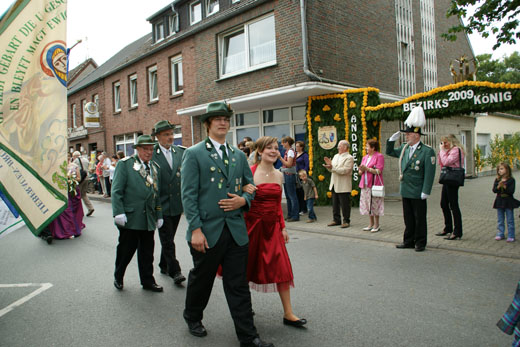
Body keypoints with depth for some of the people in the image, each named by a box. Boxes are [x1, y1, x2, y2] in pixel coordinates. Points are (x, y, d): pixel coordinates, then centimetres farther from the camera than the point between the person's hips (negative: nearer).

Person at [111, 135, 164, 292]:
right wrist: (118, 213, -15)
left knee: (147, 253, 12)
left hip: (149, 219, 5)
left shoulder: (155, 167, 14)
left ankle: (148, 281, 25)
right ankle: (118, 278, 31)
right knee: (125, 250, 9)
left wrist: (159, 215, 13)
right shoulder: (125, 164, -3)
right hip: (130, 218, -4)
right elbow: (116, 191, -8)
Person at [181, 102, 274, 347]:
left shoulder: (239, 155, 12)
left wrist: (244, 200, -5)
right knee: (201, 280, 16)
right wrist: (195, 229, -15)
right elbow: (188, 194, -9)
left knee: (238, 286, 9)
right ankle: (192, 317, 43)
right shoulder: (193, 154, -4)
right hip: (207, 231, -3)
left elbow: (251, 186, 18)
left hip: (236, 231, 4)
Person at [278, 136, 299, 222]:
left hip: (290, 175, -10)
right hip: (286, 175, 10)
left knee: (292, 196, -6)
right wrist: (279, 157, 11)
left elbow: (289, 164, -19)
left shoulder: (290, 151, -12)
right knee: (288, 196, 13)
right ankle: (290, 215, 20)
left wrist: (280, 157, -17)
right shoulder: (287, 151, 15)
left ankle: (295, 216, -1)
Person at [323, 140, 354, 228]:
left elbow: (344, 170, -21)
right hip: (334, 184, 8)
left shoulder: (349, 158, -10)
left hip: (343, 186, -8)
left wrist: (332, 167, -23)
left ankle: (346, 221, 11)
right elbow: (331, 169, 17)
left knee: (344, 204, 0)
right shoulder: (336, 156, 16)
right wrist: (329, 165, -4)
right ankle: (336, 220, 23)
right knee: (335, 204, 13)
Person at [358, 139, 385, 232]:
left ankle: (377, 224, 6)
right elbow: (360, 172, 17)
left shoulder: (379, 156, -5)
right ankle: (371, 224, 19)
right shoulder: (365, 157, 16)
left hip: (374, 184, -7)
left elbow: (378, 171, -14)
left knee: (375, 204, -4)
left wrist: (367, 168, -18)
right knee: (368, 204, 9)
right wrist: (361, 170, -6)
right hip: (365, 185, 7)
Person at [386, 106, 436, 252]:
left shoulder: (427, 151, -11)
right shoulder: (404, 148, 8)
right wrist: (392, 139, 7)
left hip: (417, 192, -6)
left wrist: (425, 191, -17)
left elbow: (429, 173, -14)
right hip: (405, 191, 6)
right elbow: (389, 152, 24)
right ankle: (409, 241, 24)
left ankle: (420, 243, 17)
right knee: (408, 218, 14)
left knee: (419, 219, 5)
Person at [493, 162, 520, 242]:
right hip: (499, 202, 4)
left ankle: (511, 236, 9)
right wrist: (498, 186, -21)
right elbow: (494, 190, -3)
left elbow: (512, 191, -13)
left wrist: (504, 187, -25)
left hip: (508, 202, -4)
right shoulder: (497, 180, 4)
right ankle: (500, 234, 20)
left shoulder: (511, 180, -7)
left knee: (510, 220, 3)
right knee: (500, 220, 12)